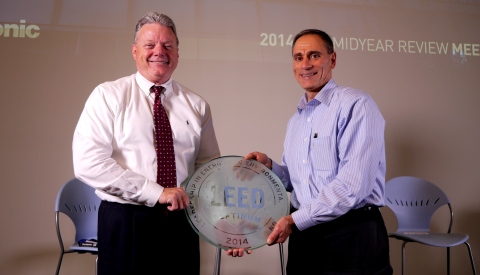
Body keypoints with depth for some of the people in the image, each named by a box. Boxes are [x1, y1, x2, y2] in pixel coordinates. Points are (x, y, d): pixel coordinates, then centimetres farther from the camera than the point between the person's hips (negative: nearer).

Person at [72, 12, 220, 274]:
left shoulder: (197, 105, 6)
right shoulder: (108, 95, -3)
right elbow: (88, 162, -14)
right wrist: (156, 192, -18)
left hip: (182, 222, 3)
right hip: (125, 223, -3)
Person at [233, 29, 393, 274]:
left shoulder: (356, 105, -11)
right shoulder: (295, 120, 12)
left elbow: (354, 185, -20)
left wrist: (295, 220, -17)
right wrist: (270, 167, 0)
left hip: (351, 235, -6)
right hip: (303, 237, 7)